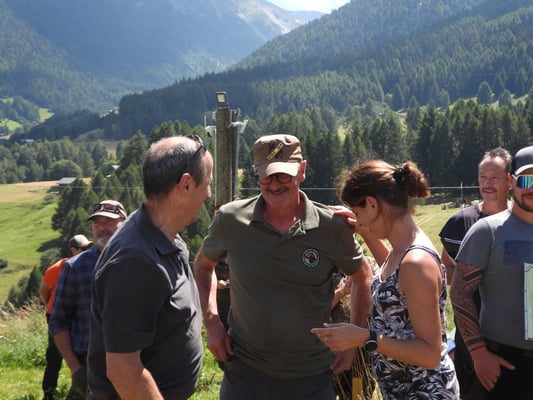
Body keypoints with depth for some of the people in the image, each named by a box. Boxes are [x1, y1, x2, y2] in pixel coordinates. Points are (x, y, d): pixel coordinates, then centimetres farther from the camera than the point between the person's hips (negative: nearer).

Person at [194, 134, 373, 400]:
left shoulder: (332, 227, -10)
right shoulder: (230, 219, -8)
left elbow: (362, 276, 6)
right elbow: (203, 265, 10)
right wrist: (211, 322, 0)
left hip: (312, 377, 0)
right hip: (244, 371, 0)